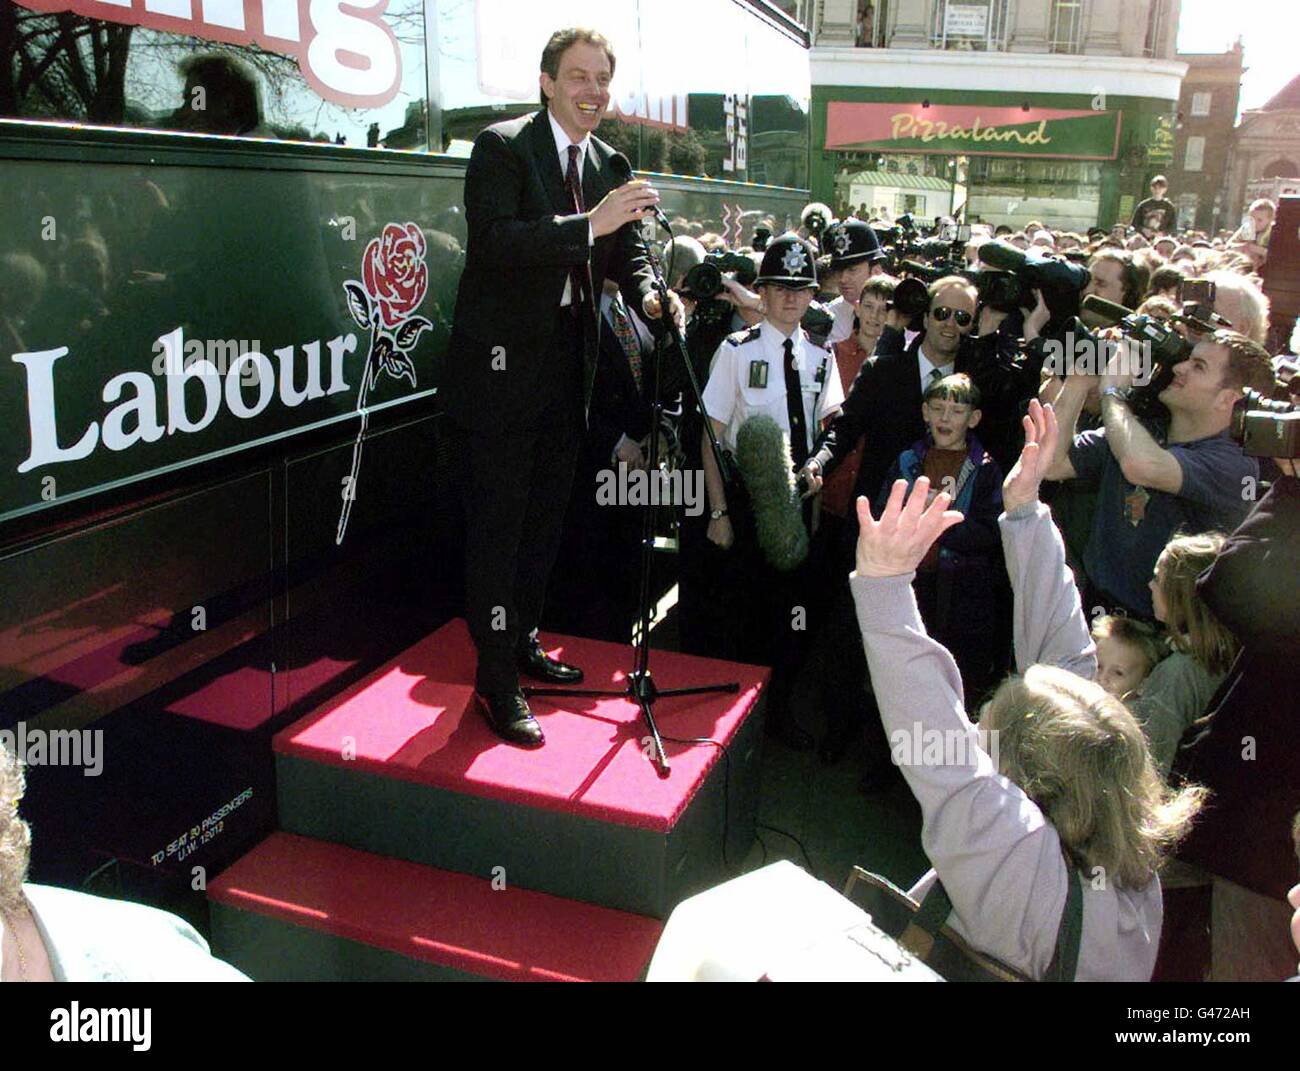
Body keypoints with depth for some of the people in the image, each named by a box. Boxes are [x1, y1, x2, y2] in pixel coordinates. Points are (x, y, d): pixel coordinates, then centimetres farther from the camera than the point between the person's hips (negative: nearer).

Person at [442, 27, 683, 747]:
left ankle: (523, 640, 34)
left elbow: (624, 251, 10)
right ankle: (496, 680, 8)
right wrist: (591, 224, -33)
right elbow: (493, 241, -24)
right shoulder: (502, 147, -10)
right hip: (501, 366, -7)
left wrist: (649, 294, -13)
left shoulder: (608, 165, 11)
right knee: (497, 524, -2)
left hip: (566, 368, 7)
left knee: (545, 517, 17)